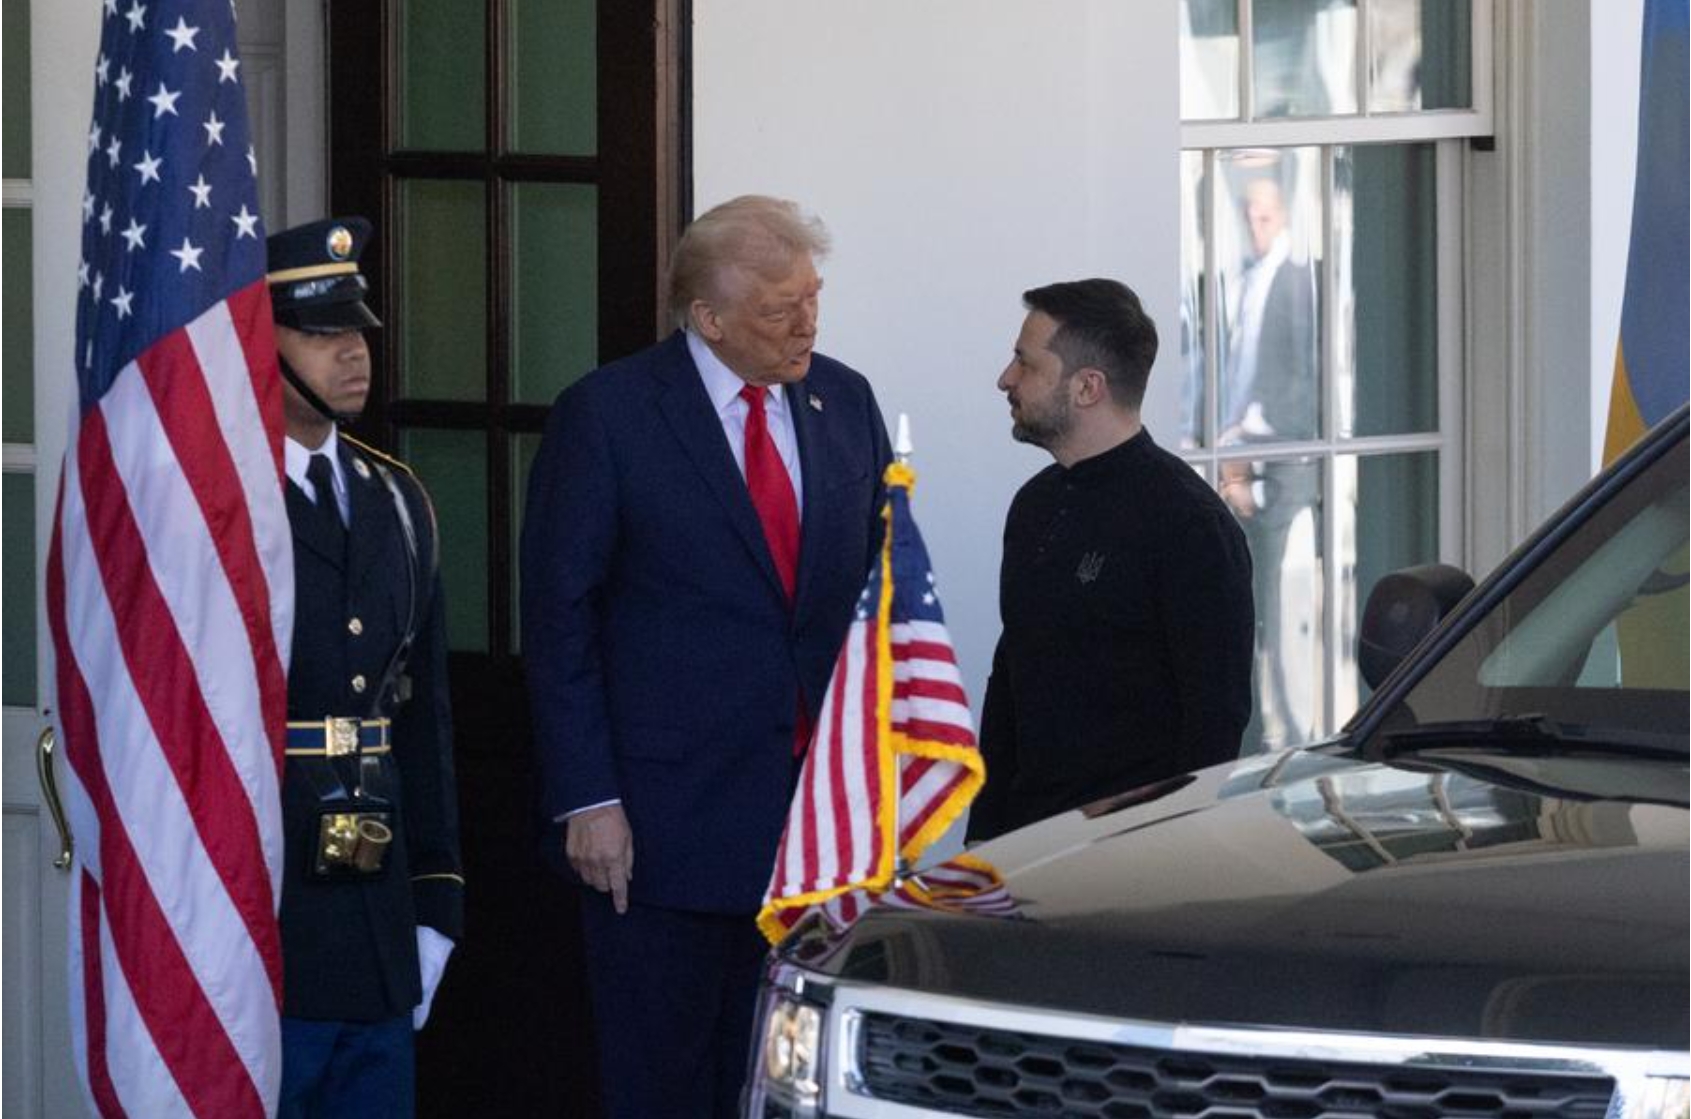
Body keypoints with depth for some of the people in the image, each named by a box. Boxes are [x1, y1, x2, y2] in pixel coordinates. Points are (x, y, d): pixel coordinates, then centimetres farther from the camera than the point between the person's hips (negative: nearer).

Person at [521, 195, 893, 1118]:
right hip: (665, 824, -4)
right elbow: (558, 620, -5)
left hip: (820, 813, 4)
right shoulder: (606, 415, -6)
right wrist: (587, 799, -10)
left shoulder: (845, 403, 8)